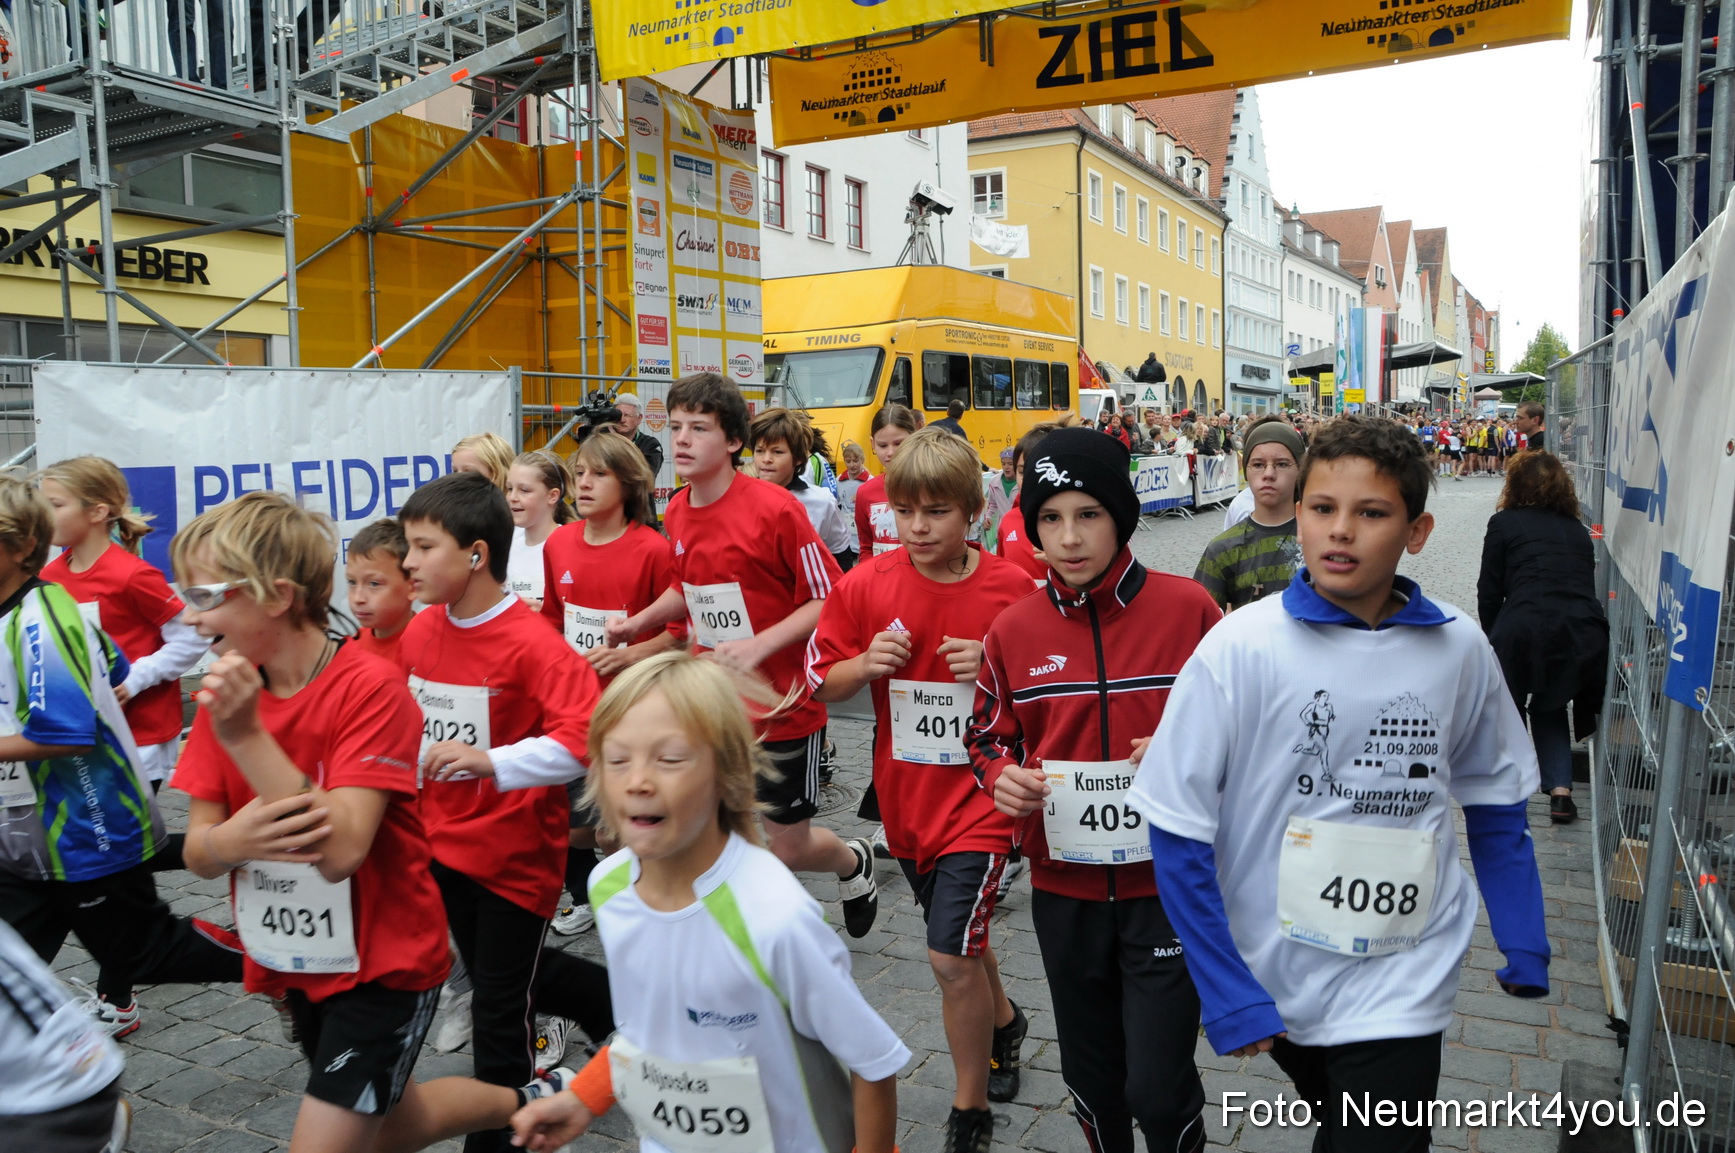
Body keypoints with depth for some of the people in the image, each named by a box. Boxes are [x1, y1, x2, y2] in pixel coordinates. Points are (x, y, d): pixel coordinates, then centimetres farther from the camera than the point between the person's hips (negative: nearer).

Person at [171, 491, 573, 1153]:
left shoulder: (371, 687, -22)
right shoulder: (228, 690, -2)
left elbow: (341, 849, -29)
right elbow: (197, 853, -3)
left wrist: (246, 736, -33)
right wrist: (231, 840, -26)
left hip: (382, 961, -7)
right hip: (293, 967, 7)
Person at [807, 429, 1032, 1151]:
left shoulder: (1012, 591, -11)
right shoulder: (867, 586, -5)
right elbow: (820, 682, 2)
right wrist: (864, 664, -18)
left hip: (981, 796, -4)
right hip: (907, 795, 4)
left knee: (951, 956, -9)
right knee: (960, 937, 23)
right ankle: (1003, 1023, 54)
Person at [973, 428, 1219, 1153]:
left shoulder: (1187, 609, -9)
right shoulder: (1012, 630, -2)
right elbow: (990, 737, 10)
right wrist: (1002, 777, -11)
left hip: (1167, 884, -3)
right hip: (1064, 890, 3)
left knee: (1159, 1088, 0)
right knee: (1091, 1077, 19)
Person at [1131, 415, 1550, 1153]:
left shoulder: (1458, 649, -8)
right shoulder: (1241, 646, -17)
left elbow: (1494, 803, 8)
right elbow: (1178, 829, -14)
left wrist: (1526, 950, 8)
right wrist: (1227, 994, -14)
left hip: (1403, 988, 1)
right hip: (1276, 979, 0)